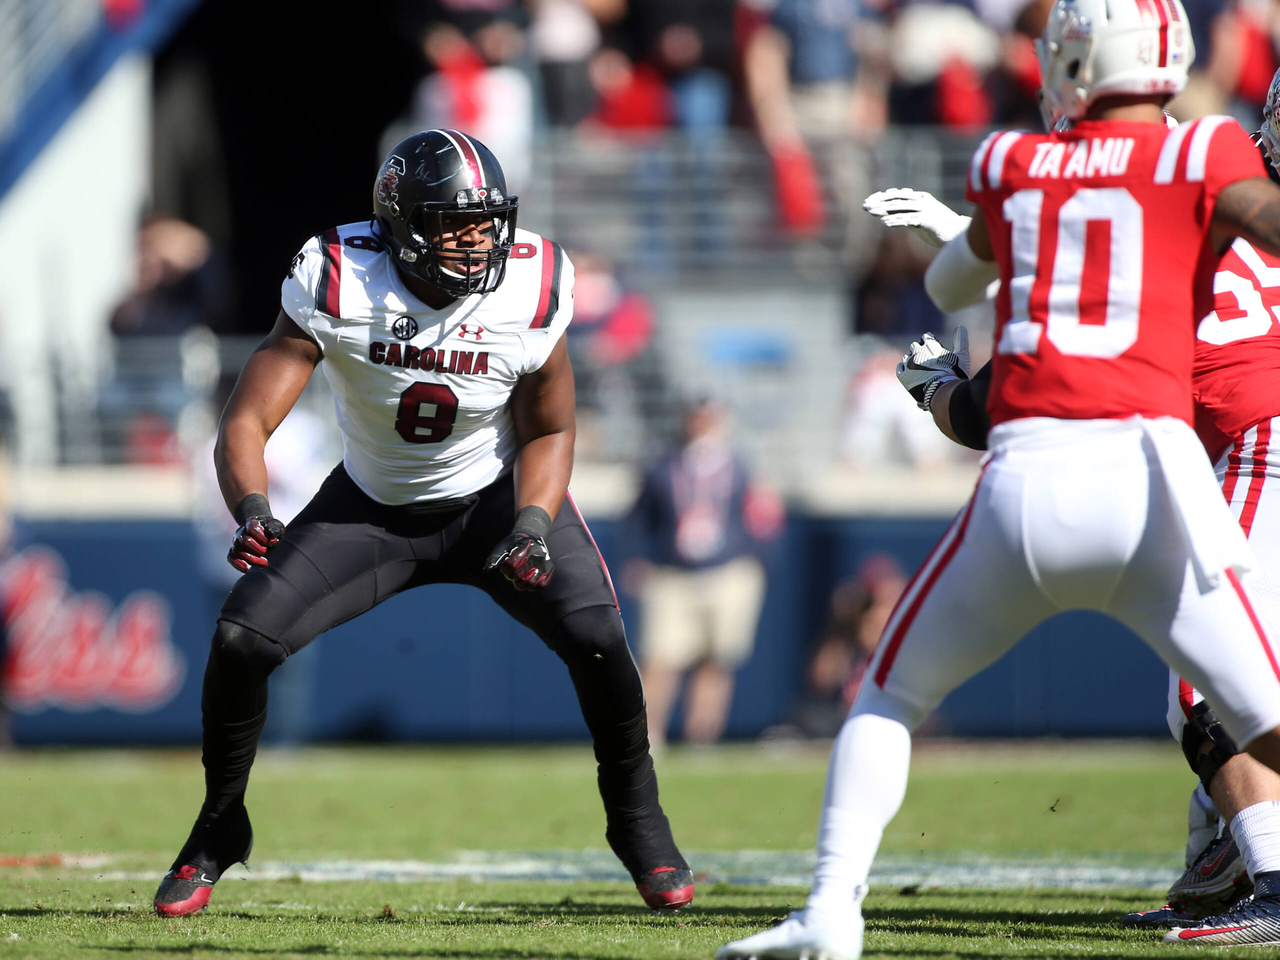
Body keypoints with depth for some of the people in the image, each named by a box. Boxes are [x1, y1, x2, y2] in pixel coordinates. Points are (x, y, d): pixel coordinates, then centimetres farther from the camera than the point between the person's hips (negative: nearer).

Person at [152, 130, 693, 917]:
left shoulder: (530, 296, -22)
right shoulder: (340, 289, -27)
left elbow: (547, 435, -5)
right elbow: (247, 422, -28)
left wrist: (531, 526, -23)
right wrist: (252, 512, -48)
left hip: (494, 496, 0)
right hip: (373, 506, 0)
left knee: (595, 638, -22)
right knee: (241, 641, -15)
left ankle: (637, 818, 4)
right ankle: (219, 830, 11)